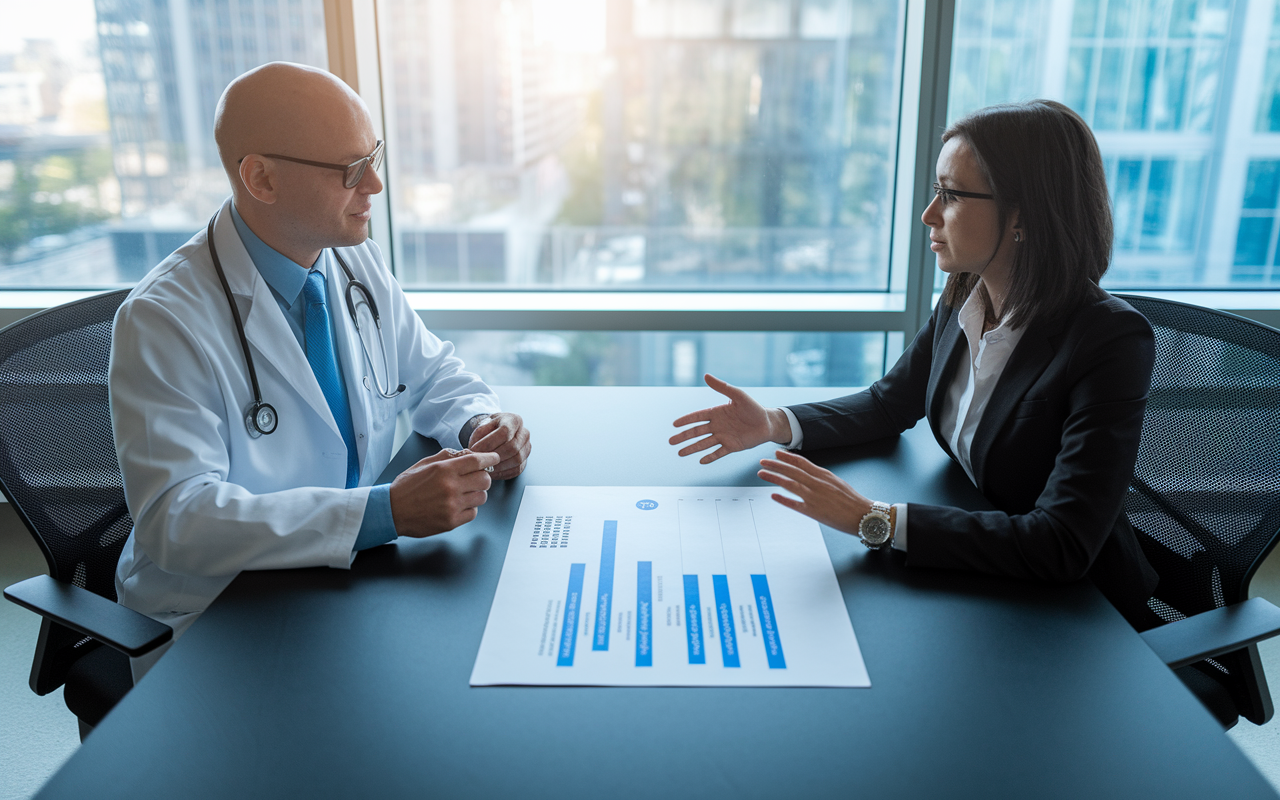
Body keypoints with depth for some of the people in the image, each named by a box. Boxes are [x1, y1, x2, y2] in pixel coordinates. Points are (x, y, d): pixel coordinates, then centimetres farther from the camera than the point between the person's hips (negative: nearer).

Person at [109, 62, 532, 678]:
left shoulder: (358, 263, 2)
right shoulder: (163, 321, -18)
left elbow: (431, 372, 15)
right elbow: (177, 516, -26)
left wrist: (483, 423, -9)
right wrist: (386, 511, -36)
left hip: (348, 574, 6)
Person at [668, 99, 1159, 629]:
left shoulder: (1113, 342, -26)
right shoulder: (962, 301, -5)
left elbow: (1064, 546, -32)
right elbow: (890, 403, 9)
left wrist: (874, 520, -36)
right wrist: (775, 424, -9)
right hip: (975, 576, 6)